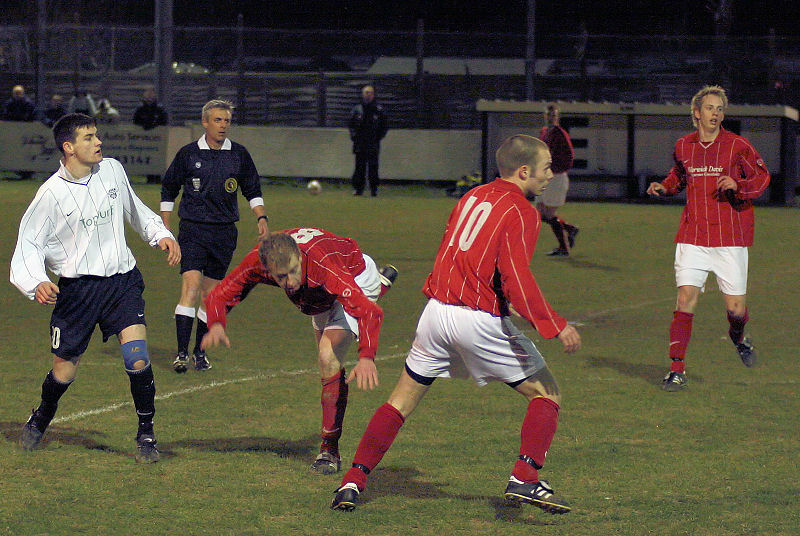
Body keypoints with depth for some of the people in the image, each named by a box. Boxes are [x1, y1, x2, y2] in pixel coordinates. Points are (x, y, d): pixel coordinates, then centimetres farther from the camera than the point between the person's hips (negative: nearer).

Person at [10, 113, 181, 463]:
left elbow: (134, 209, 23)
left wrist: (160, 234, 12)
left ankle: (146, 434, -1)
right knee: (64, 371, 5)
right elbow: (29, 242, -3)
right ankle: (40, 420, 37)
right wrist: (37, 283, -19)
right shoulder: (53, 192, -9)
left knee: (137, 357, -16)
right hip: (76, 287, -2)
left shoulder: (112, 170, 3)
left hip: (122, 281, 2)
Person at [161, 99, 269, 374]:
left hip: (224, 232, 3)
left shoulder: (239, 155, 5)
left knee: (211, 292, 6)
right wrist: (164, 227, 7)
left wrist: (261, 218, 2)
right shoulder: (188, 154, 0)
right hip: (192, 230, -3)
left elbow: (253, 191, 17)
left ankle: (201, 351, 18)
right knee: (191, 284, -17)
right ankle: (182, 352, -19)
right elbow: (168, 189, 10)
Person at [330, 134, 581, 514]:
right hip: (481, 321, -6)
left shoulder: (472, 197, 15)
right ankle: (524, 479, -10)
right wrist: (555, 326, -20)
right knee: (545, 394, 6)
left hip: (437, 309, 6)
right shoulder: (521, 212, -8)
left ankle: (353, 482, 11)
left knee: (402, 400, 16)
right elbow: (516, 279, -19)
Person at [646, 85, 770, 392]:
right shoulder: (683, 147, 7)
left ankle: (738, 337, 37)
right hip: (692, 237, 2)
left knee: (736, 307, 0)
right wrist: (664, 187, 6)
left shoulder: (737, 146, -3)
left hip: (730, 238, -2)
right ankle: (677, 369, -4)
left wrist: (738, 185, -15)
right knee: (685, 300, -10)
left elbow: (762, 177, 4)